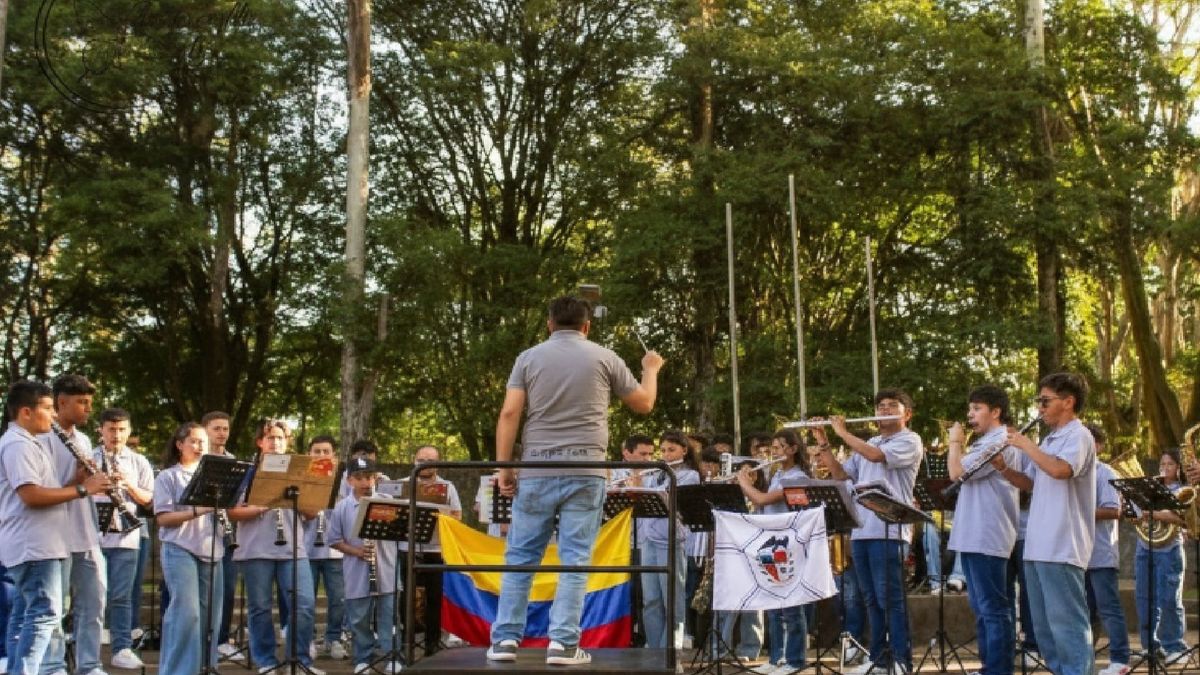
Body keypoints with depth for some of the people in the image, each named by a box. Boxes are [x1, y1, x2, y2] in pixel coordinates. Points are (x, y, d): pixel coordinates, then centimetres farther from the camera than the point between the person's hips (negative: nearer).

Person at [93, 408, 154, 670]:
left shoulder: (139, 462, 9)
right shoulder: (88, 459, 8)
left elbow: (148, 499, 6)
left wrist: (130, 485, -11)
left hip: (125, 537, 0)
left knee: (121, 596, 1)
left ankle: (122, 649, 4)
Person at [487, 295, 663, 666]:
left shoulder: (529, 357, 7)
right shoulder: (604, 358, 6)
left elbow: (509, 413, -2)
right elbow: (644, 404, 16)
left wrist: (503, 467, 1)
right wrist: (651, 369, 35)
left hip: (537, 470, 1)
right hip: (585, 472, -1)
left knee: (520, 556, 10)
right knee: (574, 560, 2)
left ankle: (505, 638, 9)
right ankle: (563, 643, 0)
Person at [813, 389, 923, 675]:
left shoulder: (910, 441, -2)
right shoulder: (869, 444, 21)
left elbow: (875, 456, -19)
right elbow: (840, 474, 18)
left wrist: (843, 433, -8)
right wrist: (824, 443, 7)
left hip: (888, 530, -7)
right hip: (860, 530, 7)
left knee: (890, 598, -7)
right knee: (872, 598, 10)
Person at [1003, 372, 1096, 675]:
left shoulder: (1078, 436, -9)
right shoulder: (1049, 440, 19)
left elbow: (1059, 470, -27)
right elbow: (1032, 483, 23)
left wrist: (1027, 445, -14)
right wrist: (1003, 468, 7)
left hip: (1062, 547, -9)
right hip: (1038, 545, 10)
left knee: (1066, 621, -7)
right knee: (1043, 622, 13)